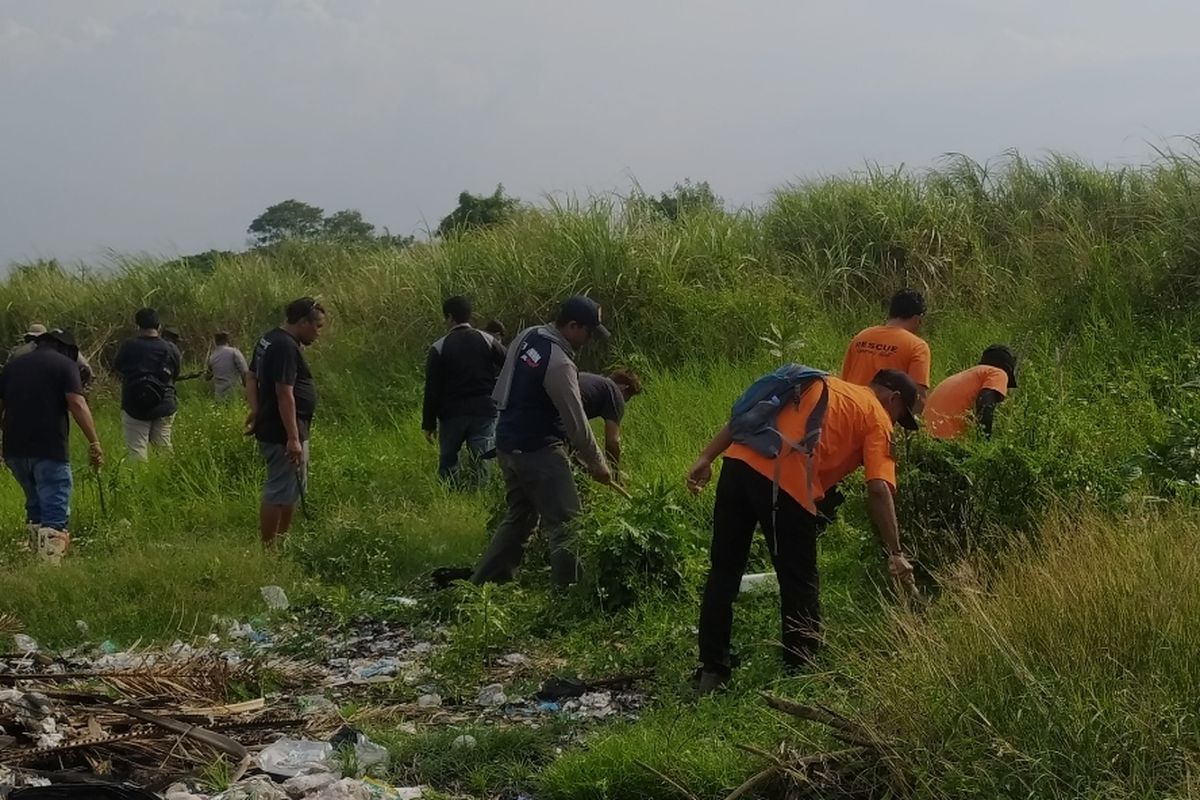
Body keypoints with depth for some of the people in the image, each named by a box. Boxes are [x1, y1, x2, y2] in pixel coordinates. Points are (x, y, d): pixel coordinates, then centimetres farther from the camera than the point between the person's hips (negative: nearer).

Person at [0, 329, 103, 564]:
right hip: (49, 450, -5)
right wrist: (94, 442, -13)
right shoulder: (65, 364, 1)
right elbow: (77, 404, -13)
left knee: (35, 508, 22)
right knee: (55, 513, -6)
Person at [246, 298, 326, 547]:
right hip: (282, 433, -11)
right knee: (279, 493, -6)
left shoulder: (269, 340, 12)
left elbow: (251, 377, 18)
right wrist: (293, 438, -26)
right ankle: (268, 548, -2)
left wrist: (256, 410, 6)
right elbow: (285, 394, -25)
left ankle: (281, 542, 28)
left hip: (270, 427, 11)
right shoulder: (286, 347, -20)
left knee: (294, 489, 20)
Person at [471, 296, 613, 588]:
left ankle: (481, 584, 23)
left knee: (519, 519, 19)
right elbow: (576, 422, -16)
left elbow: (503, 392, 17)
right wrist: (597, 464, -6)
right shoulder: (559, 363, -21)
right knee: (565, 524, -6)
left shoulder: (528, 337, 6)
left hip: (509, 444, 10)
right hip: (538, 451, -10)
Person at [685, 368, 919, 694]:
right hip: (786, 484, -6)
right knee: (800, 585, 11)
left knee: (723, 573, 16)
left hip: (739, 461, 6)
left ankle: (711, 672, 21)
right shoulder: (877, 418, 12)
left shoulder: (819, 384, 29)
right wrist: (895, 554, 0)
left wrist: (706, 457, 16)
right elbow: (879, 491, -1)